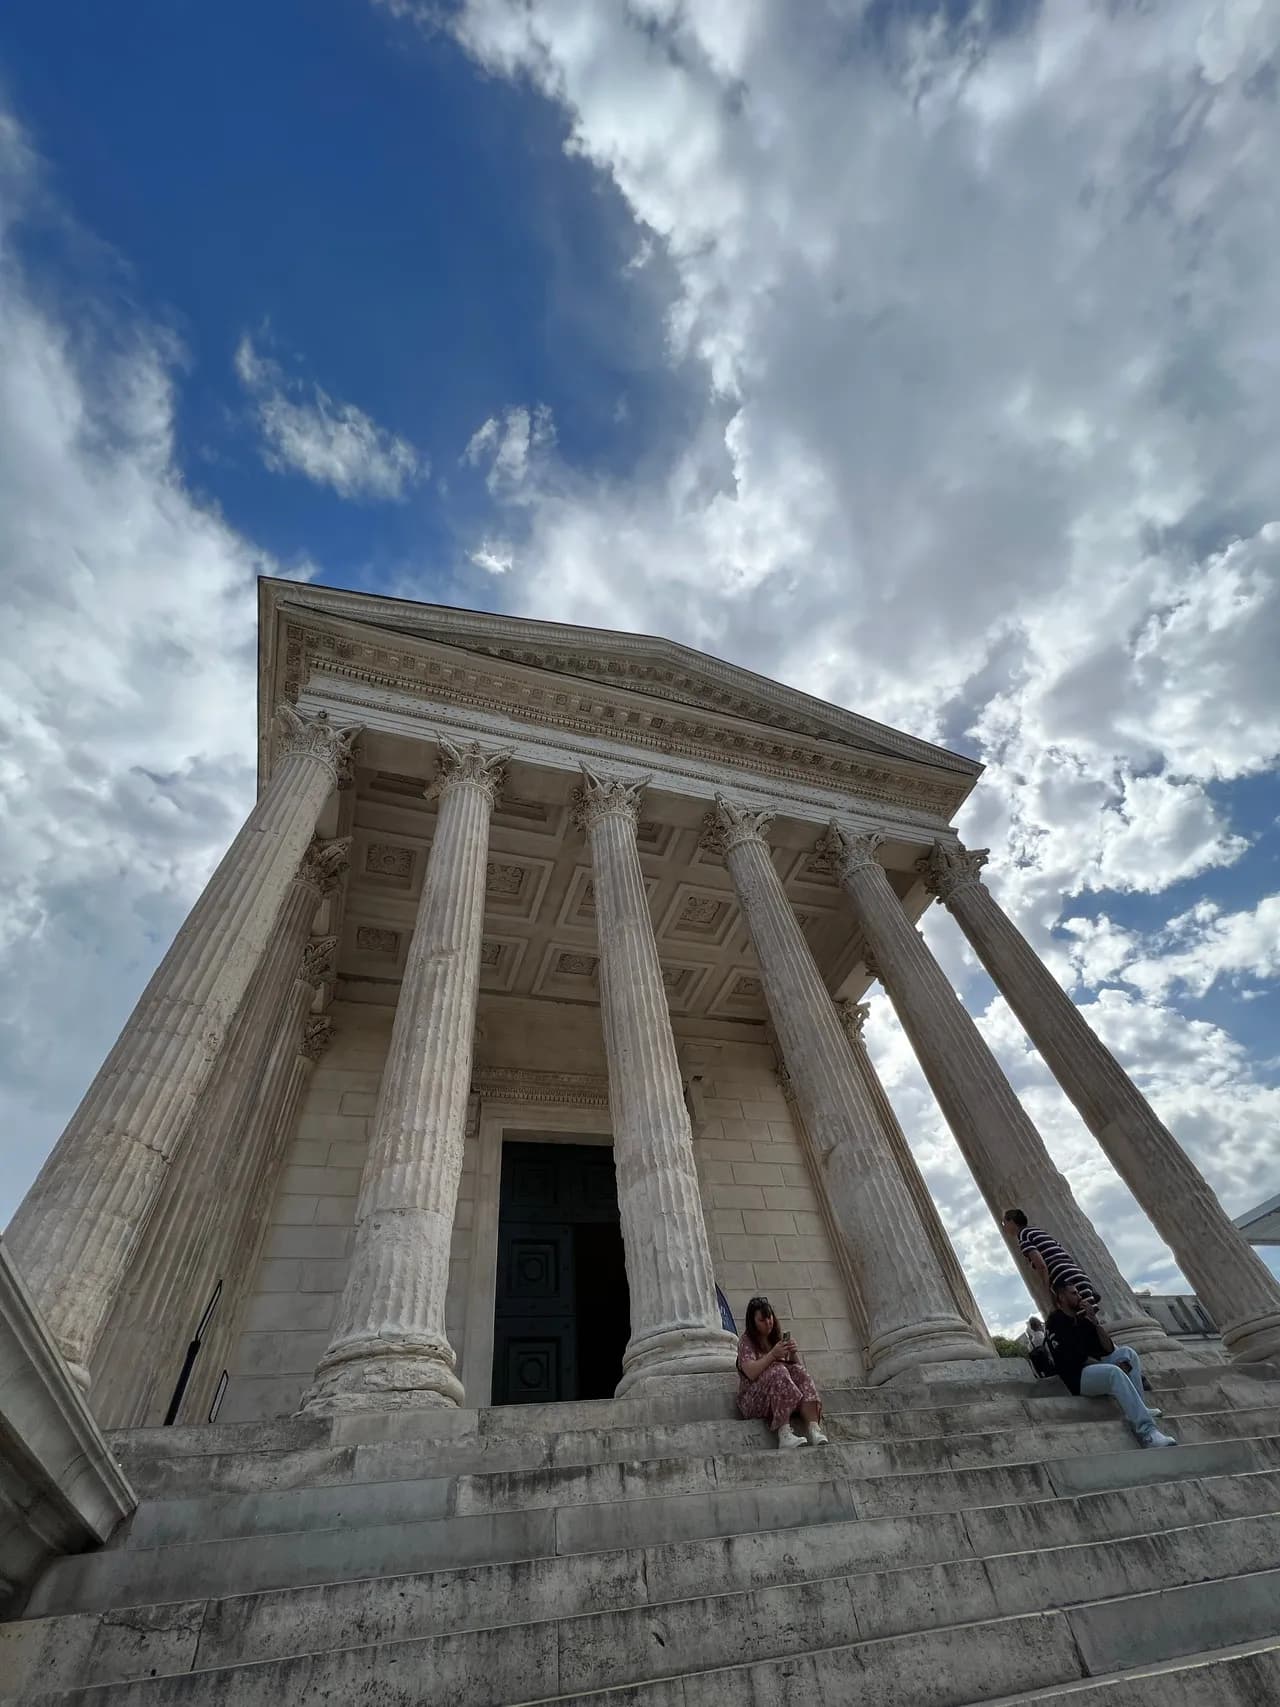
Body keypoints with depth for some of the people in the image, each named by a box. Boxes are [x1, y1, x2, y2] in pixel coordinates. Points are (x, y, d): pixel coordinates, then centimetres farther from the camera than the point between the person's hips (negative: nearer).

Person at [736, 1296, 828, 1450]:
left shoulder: (780, 1337, 14)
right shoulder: (746, 1342, -3)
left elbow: (798, 1366, 11)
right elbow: (751, 1373, -17)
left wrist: (794, 1353, -10)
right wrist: (772, 1355, -25)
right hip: (754, 1399, -5)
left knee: (800, 1372, -25)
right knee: (777, 1370, -33)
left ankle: (813, 1426, -41)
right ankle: (784, 1431, -44)